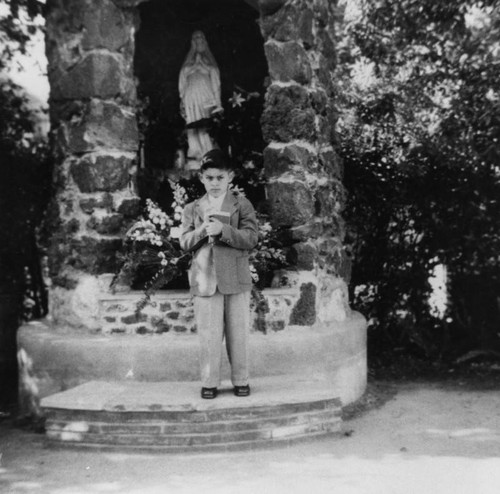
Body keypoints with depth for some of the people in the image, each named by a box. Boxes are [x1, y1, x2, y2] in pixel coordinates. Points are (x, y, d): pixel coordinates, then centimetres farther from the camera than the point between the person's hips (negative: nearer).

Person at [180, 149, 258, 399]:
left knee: (238, 333, 6)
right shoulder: (192, 209, 10)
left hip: (236, 278, -1)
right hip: (204, 280, 1)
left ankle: (241, 380, 18)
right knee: (208, 335, 4)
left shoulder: (242, 204, 3)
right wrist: (203, 230, -15)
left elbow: (251, 238, -8)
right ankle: (209, 381, 14)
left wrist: (222, 230, -20)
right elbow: (185, 242, 3)